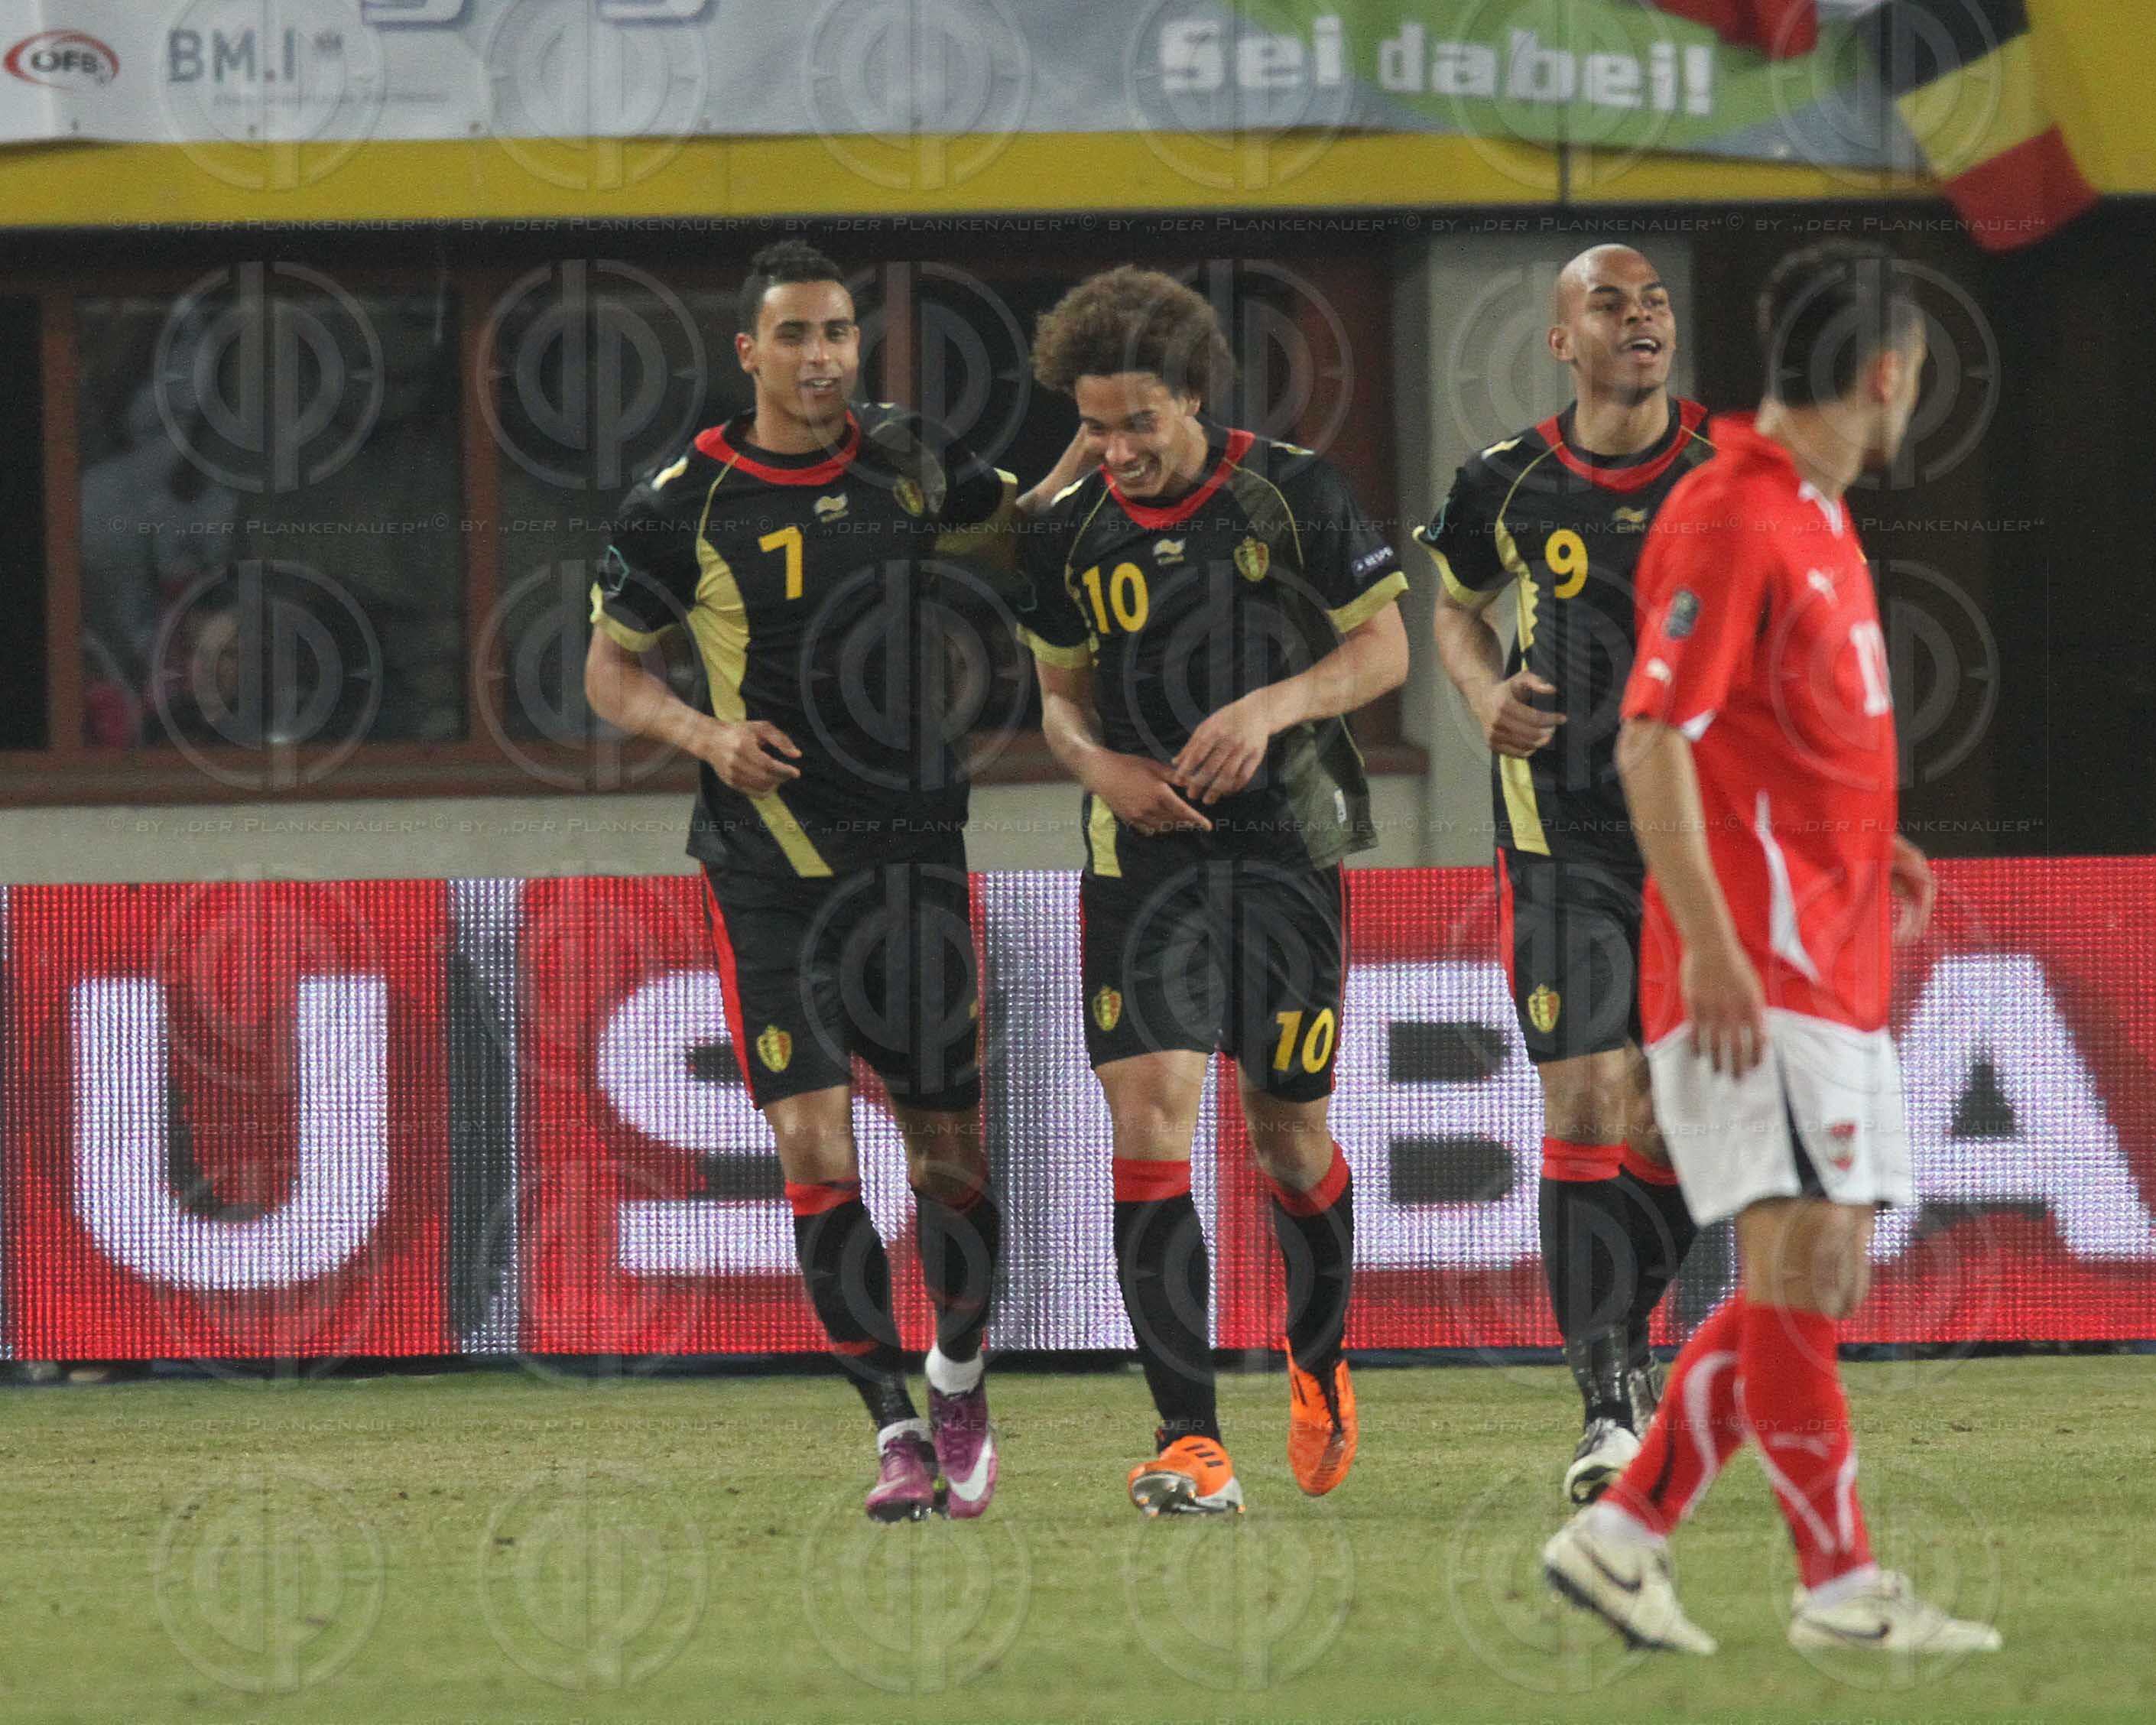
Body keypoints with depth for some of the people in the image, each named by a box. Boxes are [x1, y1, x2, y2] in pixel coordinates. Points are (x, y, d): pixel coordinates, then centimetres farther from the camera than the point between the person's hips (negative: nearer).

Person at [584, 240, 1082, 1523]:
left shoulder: (907, 463, 2)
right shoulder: (685, 504, -5)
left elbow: (1021, 527, 20)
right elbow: (610, 668, 4)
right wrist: (708, 734, -14)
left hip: (913, 851, 2)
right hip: (768, 871, -2)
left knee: (950, 1149, 5)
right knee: (817, 1149, -12)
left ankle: (959, 1378, 30)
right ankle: (898, 1432, -5)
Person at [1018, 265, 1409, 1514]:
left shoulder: (1296, 495, -5)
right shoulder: (1069, 534, 3)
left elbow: (1385, 647, 0)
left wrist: (1273, 705, -17)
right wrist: (1100, 762, -9)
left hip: (1288, 846, -1)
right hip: (1143, 853, 1)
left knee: (1290, 1130, 7)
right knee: (1150, 1120, -14)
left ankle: (1320, 1362, 38)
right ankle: (1191, 1443, -16)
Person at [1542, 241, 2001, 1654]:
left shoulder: (1818, 521, 17)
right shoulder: (1729, 520, -13)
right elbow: (1655, 743, -18)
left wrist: (1866, 848, 15)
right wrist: (1712, 943, -24)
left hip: (1835, 966, 10)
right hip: (1757, 976, -10)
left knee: (1819, 1281, 9)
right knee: (1804, 1259, -9)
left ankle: (1626, 1534, 14)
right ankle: (1842, 1583, -7)